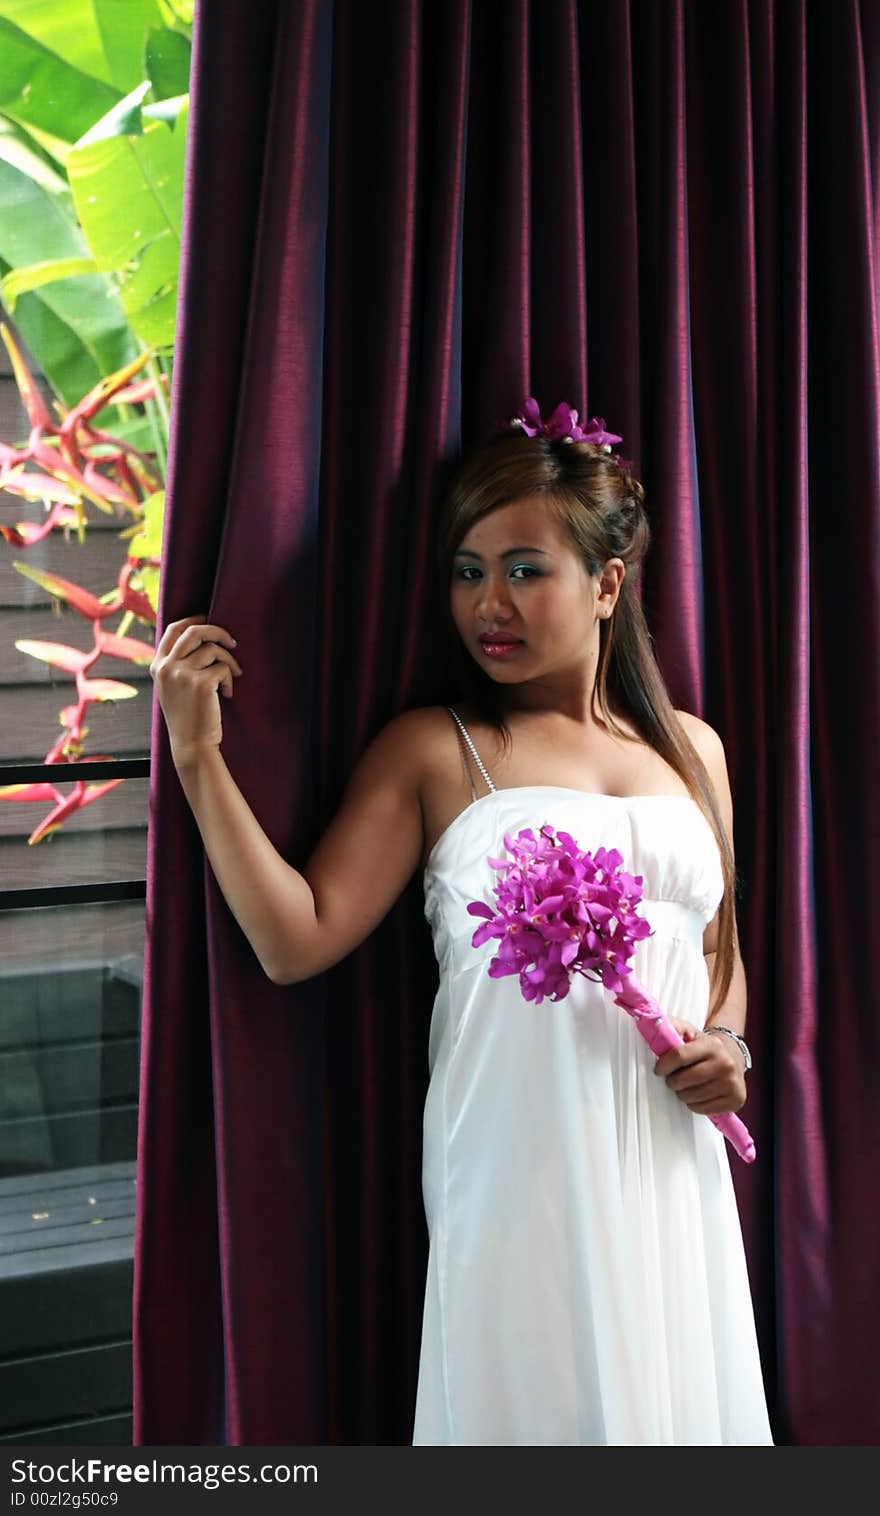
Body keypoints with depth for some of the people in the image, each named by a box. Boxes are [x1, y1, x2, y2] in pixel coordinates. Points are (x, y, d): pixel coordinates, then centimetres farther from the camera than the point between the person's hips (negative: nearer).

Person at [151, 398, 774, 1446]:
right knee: (540, 1404, 1)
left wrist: (727, 1046, 3)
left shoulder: (691, 749, 14)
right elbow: (297, 941, -7)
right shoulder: (431, 751, 2)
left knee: (678, 1398, 10)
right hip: (518, 1171, -4)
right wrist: (198, 754, -10)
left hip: (671, 1165, 4)